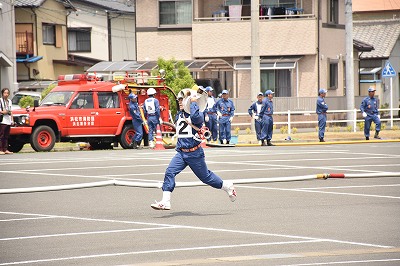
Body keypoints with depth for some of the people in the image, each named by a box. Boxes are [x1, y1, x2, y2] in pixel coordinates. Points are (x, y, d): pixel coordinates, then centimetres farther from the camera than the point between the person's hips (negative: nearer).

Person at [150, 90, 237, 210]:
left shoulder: (198, 115, -11)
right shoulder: (179, 115, 11)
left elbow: (195, 117, -37)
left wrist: (193, 102, -24)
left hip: (194, 154, -6)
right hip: (181, 153, 6)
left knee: (205, 177, 8)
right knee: (169, 172, -13)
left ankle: (227, 186, 33)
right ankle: (165, 202, -17)